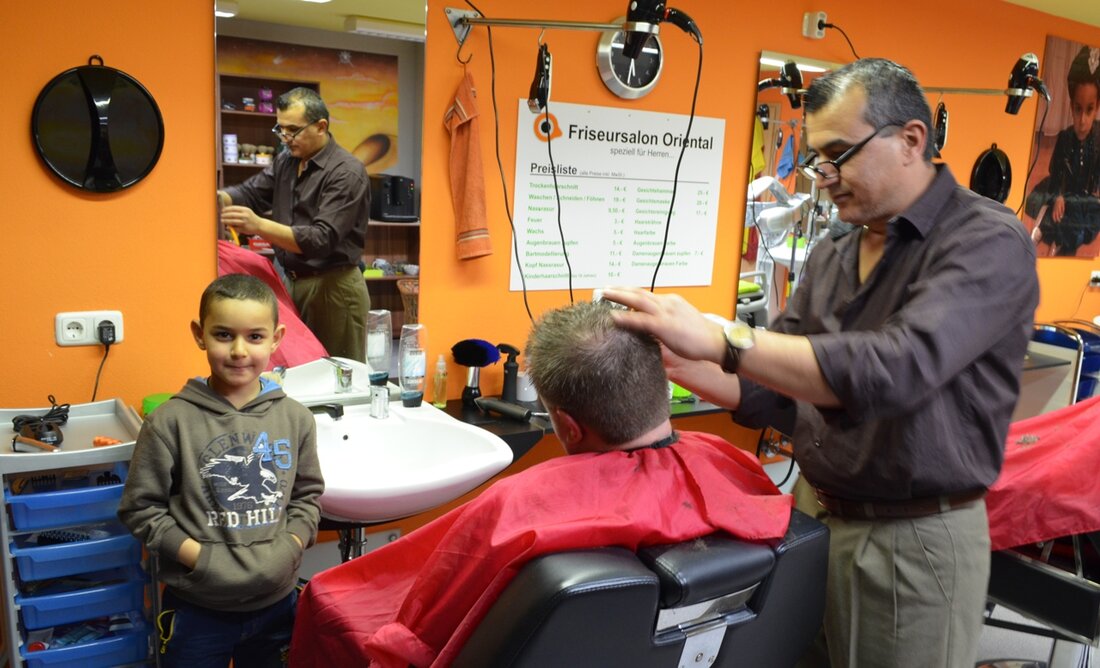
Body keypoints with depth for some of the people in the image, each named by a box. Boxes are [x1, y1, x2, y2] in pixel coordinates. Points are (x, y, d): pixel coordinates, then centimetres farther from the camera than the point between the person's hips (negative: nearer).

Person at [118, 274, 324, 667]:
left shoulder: (295, 418, -4)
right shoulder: (171, 421, -12)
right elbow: (139, 507, -7)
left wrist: (288, 548, -8)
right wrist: (200, 557, -14)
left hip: (277, 601, 3)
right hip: (196, 608, -2)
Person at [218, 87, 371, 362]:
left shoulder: (347, 173, -16)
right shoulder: (286, 160, 9)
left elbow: (322, 239, -24)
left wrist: (259, 226, -33)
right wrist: (218, 197, -15)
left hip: (333, 288, -7)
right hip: (292, 283, 8)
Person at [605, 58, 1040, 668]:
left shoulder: (988, 242, -15)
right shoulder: (832, 253, 6)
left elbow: (896, 369, -33)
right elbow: (776, 393, 7)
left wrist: (719, 339, -34)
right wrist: (670, 359, -9)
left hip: (913, 541, -6)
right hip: (812, 512, 6)